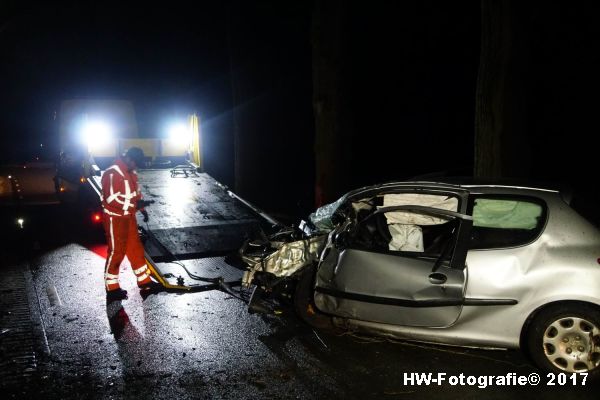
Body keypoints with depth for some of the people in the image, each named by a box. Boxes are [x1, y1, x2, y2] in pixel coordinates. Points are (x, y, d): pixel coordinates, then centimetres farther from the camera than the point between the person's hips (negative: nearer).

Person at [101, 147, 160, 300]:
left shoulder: (131, 173, 8)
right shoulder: (112, 174, -22)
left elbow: (136, 192, 19)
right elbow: (112, 200, -27)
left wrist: (142, 209, 9)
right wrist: (136, 204, -28)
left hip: (129, 217, 9)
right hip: (115, 219, -9)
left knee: (136, 249, 14)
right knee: (116, 252, 0)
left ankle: (144, 281, 25)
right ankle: (112, 289, 12)